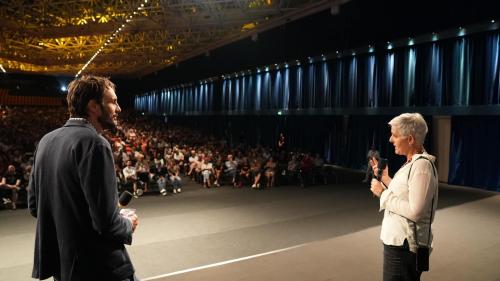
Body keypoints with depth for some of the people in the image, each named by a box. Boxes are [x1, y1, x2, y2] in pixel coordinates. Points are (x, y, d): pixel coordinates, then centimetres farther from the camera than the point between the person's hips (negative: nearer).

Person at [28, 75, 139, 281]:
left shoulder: (47, 140, 4)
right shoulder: (94, 143, -21)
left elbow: (34, 206, 11)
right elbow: (106, 222, -24)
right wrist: (129, 224, -4)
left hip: (60, 263, 8)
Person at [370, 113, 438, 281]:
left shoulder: (421, 165, -20)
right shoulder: (412, 162, 10)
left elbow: (415, 211, -25)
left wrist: (383, 193, -18)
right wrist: (385, 178, 8)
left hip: (404, 246, -9)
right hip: (399, 242, 9)